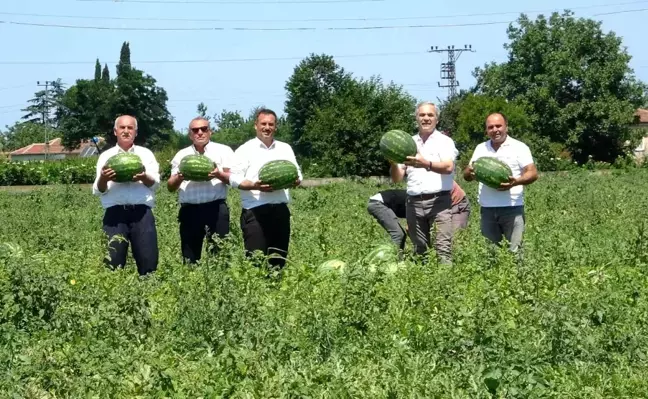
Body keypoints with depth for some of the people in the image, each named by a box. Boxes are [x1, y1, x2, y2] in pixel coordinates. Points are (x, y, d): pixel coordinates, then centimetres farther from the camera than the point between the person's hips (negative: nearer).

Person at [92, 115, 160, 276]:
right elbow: (98, 190, 6)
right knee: (113, 263, -2)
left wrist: (144, 177, -17)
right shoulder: (106, 156, 13)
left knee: (148, 261, -3)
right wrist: (103, 179, -18)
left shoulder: (146, 154, 15)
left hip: (142, 213, 0)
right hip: (114, 214, 0)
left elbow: (156, 183, 6)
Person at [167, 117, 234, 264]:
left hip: (216, 208, -3)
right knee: (189, 258, 5)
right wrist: (179, 177, -10)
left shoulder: (223, 151, 6)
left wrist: (219, 175, -19)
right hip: (189, 210, 3)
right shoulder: (181, 155, 15)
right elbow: (170, 187, 12)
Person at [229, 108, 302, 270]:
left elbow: (297, 174, 16)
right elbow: (234, 179, -5)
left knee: (279, 258, 7)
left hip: (280, 209, 5)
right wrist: (254, 186, -22)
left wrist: (295, 181, -8)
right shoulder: (245, 150, 2)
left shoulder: (285, 148, 16)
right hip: (255, 211, -5)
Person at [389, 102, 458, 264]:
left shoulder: (444, 141, 4)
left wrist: (426, 164, -34)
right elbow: (397, 178, 14)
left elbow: (448, 167, -16)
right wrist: (393, 163, -8)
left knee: (443, 248, -14)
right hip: (414, 203, 4)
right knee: (419, 249, 6)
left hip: (439, 201, -4)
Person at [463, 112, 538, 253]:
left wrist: (516, 181, -26)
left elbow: (533, 173, -5)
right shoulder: (480, 148, 14)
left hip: (512, 208, -4)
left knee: (515, 251, -8)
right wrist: (470, 172, -12)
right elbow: (466, 175, 14)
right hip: (487, 209, 4)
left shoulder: (519, 147, 1)